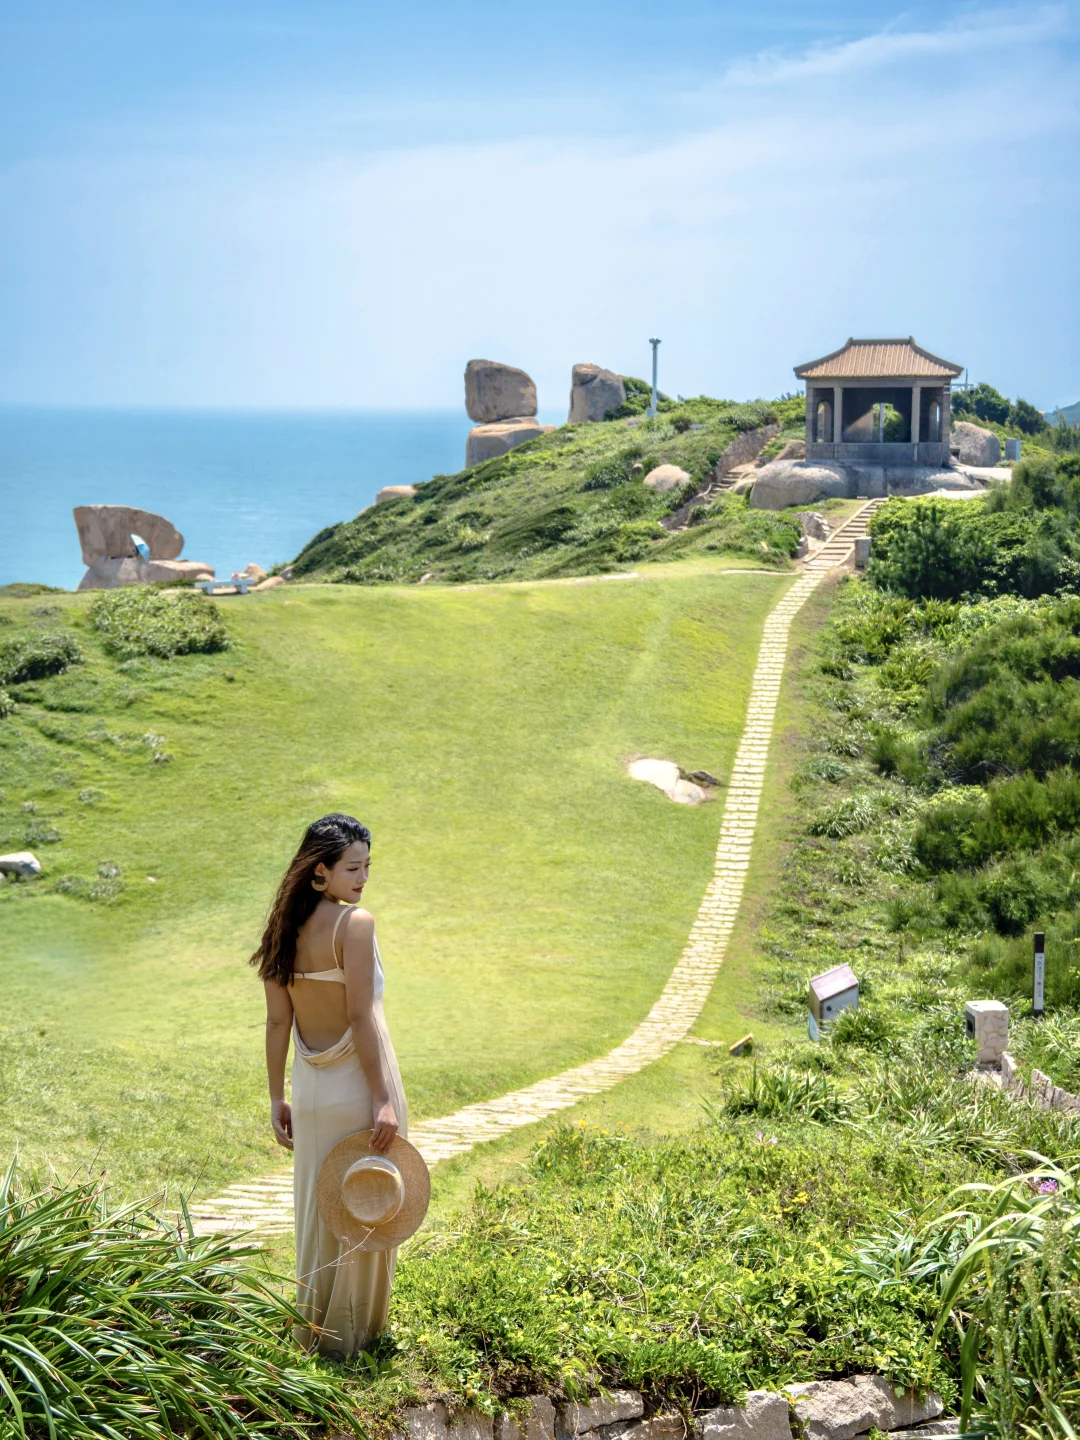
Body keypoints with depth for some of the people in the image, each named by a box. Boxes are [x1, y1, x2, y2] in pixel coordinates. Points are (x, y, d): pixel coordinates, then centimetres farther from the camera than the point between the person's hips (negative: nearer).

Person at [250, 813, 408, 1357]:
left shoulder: (284, 928, 2)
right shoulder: (355, 923, -18)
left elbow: (277, 1021, 4)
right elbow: (361, 1016, -22)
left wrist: (276, 1098, 10)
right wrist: (383, 1099, -20)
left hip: (310, 1088, 7)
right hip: (357, 1085, -6)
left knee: (317, 1210, 19)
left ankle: (313, 1327, 31)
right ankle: (352, 1334, 18)